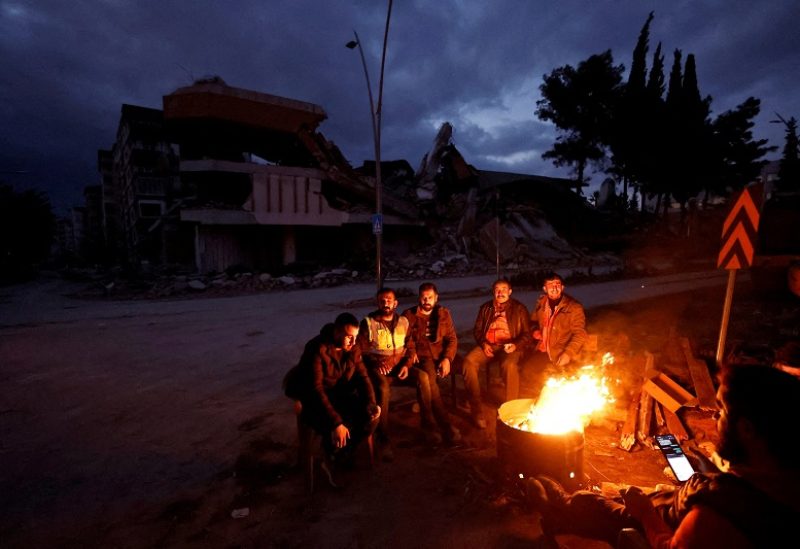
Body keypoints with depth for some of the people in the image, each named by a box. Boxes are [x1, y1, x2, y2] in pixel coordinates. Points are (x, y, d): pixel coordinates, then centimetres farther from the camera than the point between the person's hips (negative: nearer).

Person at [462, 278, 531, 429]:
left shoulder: (519, 309, 8)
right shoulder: (485, 308, 17)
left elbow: (527, 334, 5)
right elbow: (477, 330, 17)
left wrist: (516, 345, -14)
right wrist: (483, 343, -3)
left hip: (509, 347, -3)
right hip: (488, 345, 3)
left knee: (509, 365, -38)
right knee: (468, 361, -27)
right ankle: (476, 410, -22)